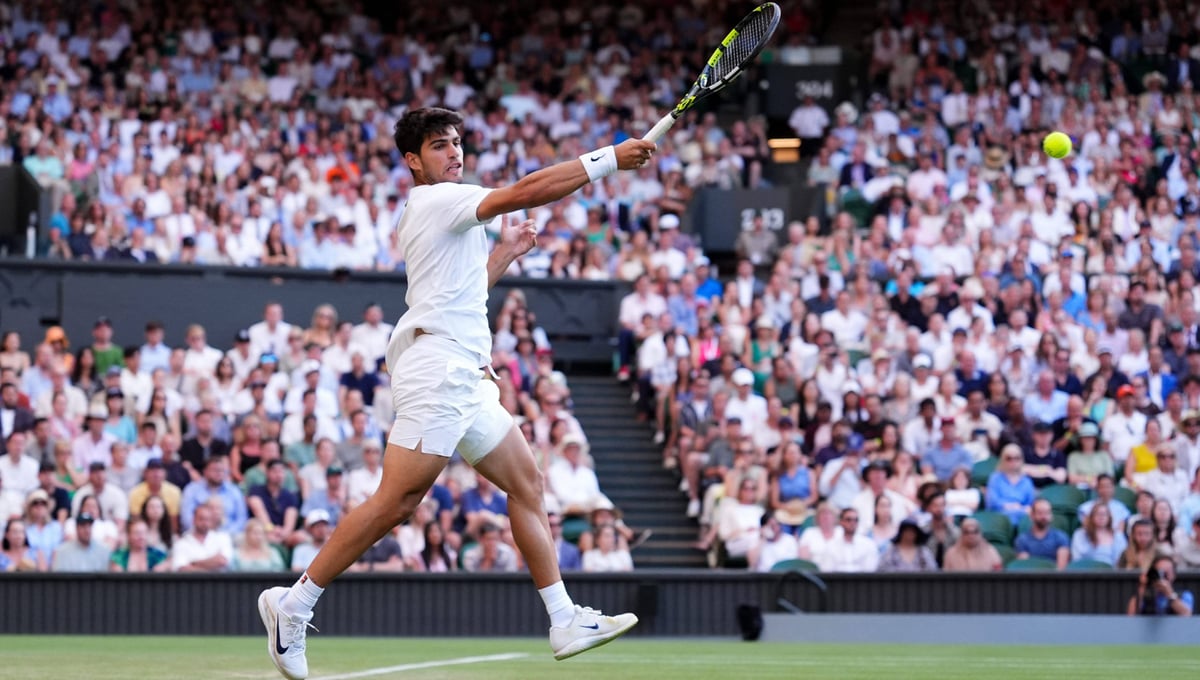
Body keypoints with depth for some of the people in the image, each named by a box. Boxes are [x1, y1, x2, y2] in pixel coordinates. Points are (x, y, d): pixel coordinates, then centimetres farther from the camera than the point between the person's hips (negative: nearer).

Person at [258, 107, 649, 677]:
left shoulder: (435, 214, 23)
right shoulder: (437, 202, -6)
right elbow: (526, 191, -16)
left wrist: (506, 252, 28)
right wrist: (608, 159, -14)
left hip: (463, 380, 11)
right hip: (437, 369, -11)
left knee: (525, 481, 9)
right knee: (397, 502, -15)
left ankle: (564, 621, 8)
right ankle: (294, 605, -10)